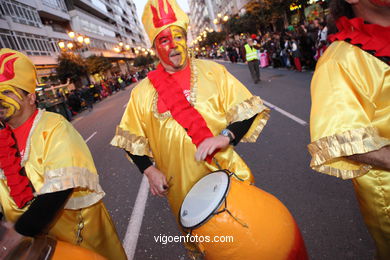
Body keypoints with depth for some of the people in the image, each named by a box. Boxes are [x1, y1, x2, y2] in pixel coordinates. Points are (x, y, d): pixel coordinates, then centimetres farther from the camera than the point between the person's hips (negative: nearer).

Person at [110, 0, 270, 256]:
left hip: (229, 176, 1)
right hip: (183, 187, 0)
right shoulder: (143, 91, -1)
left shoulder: (213, 72, -3)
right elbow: (132, 139, 6)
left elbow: (247, 111, -4)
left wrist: (225, 136, -21)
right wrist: (150, 170, -6)